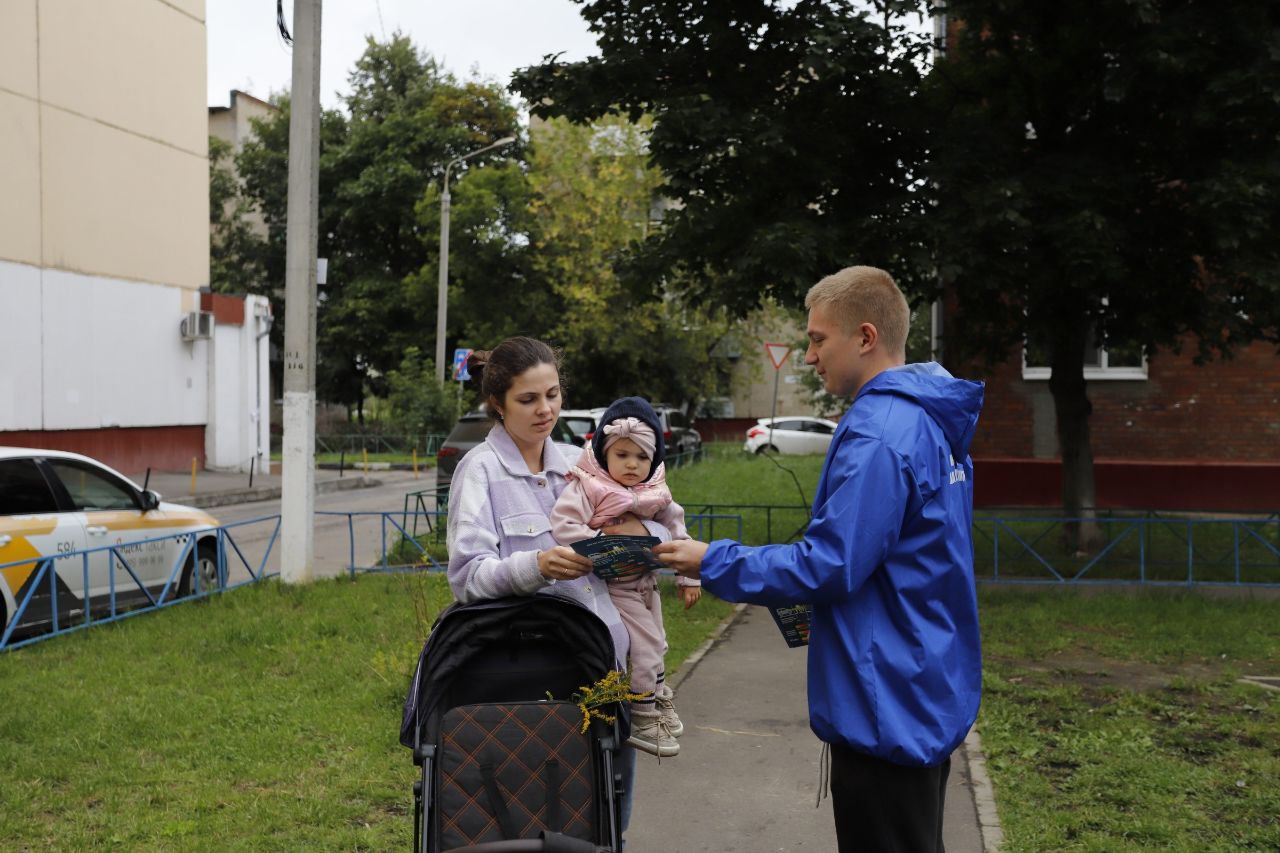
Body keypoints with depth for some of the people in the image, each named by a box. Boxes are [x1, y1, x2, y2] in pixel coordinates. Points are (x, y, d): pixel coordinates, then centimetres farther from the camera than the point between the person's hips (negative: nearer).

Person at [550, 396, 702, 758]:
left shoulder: (656, 495, 2)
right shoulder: (587, 487, -19)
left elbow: (676, 534, 9)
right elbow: (563, 526, -29)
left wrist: (688, 578, 8)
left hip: (645, 582, 7)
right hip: (611, 587, -7)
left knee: (655, 643, 21)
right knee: (645, 644, -11)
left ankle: (659, 700, 44)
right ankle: (641, 718, 5)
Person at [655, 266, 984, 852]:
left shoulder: (877, 433, -22)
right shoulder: (930, 420, 10)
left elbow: (830, 565, -24)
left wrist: (713, 563, -14)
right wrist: (818, 605, 14)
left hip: (887, 709, -10)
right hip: (929, 694, 10)